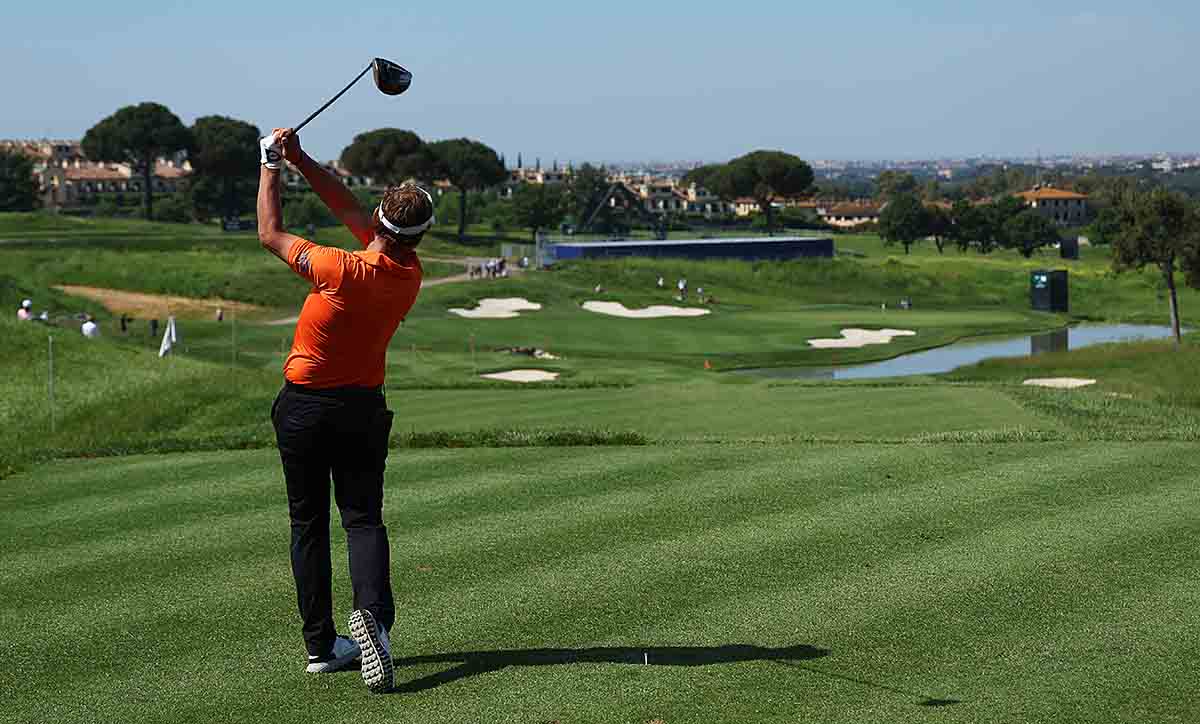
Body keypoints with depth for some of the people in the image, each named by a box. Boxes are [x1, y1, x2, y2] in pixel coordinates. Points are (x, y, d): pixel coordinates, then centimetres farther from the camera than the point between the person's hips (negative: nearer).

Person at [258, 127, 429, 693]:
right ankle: (372, 613, -23)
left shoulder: (345, 271, -24)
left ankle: (321, 645, 9)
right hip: (364, 407, 3)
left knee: (308, 524, 8)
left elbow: (271, 234, -11)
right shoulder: (411, 274, -7)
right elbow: (347, 207, 2)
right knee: (364, 518, 5)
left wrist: (271, 165, 1)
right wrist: (299, 159, 1)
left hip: (304, 405, -3)